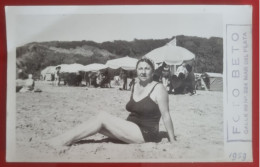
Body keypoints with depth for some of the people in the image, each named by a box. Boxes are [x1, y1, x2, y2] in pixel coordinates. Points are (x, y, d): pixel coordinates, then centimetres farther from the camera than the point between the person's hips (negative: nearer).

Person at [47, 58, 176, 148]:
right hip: (132, 130, 7)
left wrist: (173, 141, -10)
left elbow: (166, 116, -12)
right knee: (99, 125, -13)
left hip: (145, 135, -7)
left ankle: (64, 141, -15)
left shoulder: (158, 88, -12)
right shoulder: (135, 87, 10)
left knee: (102, 117, -19)